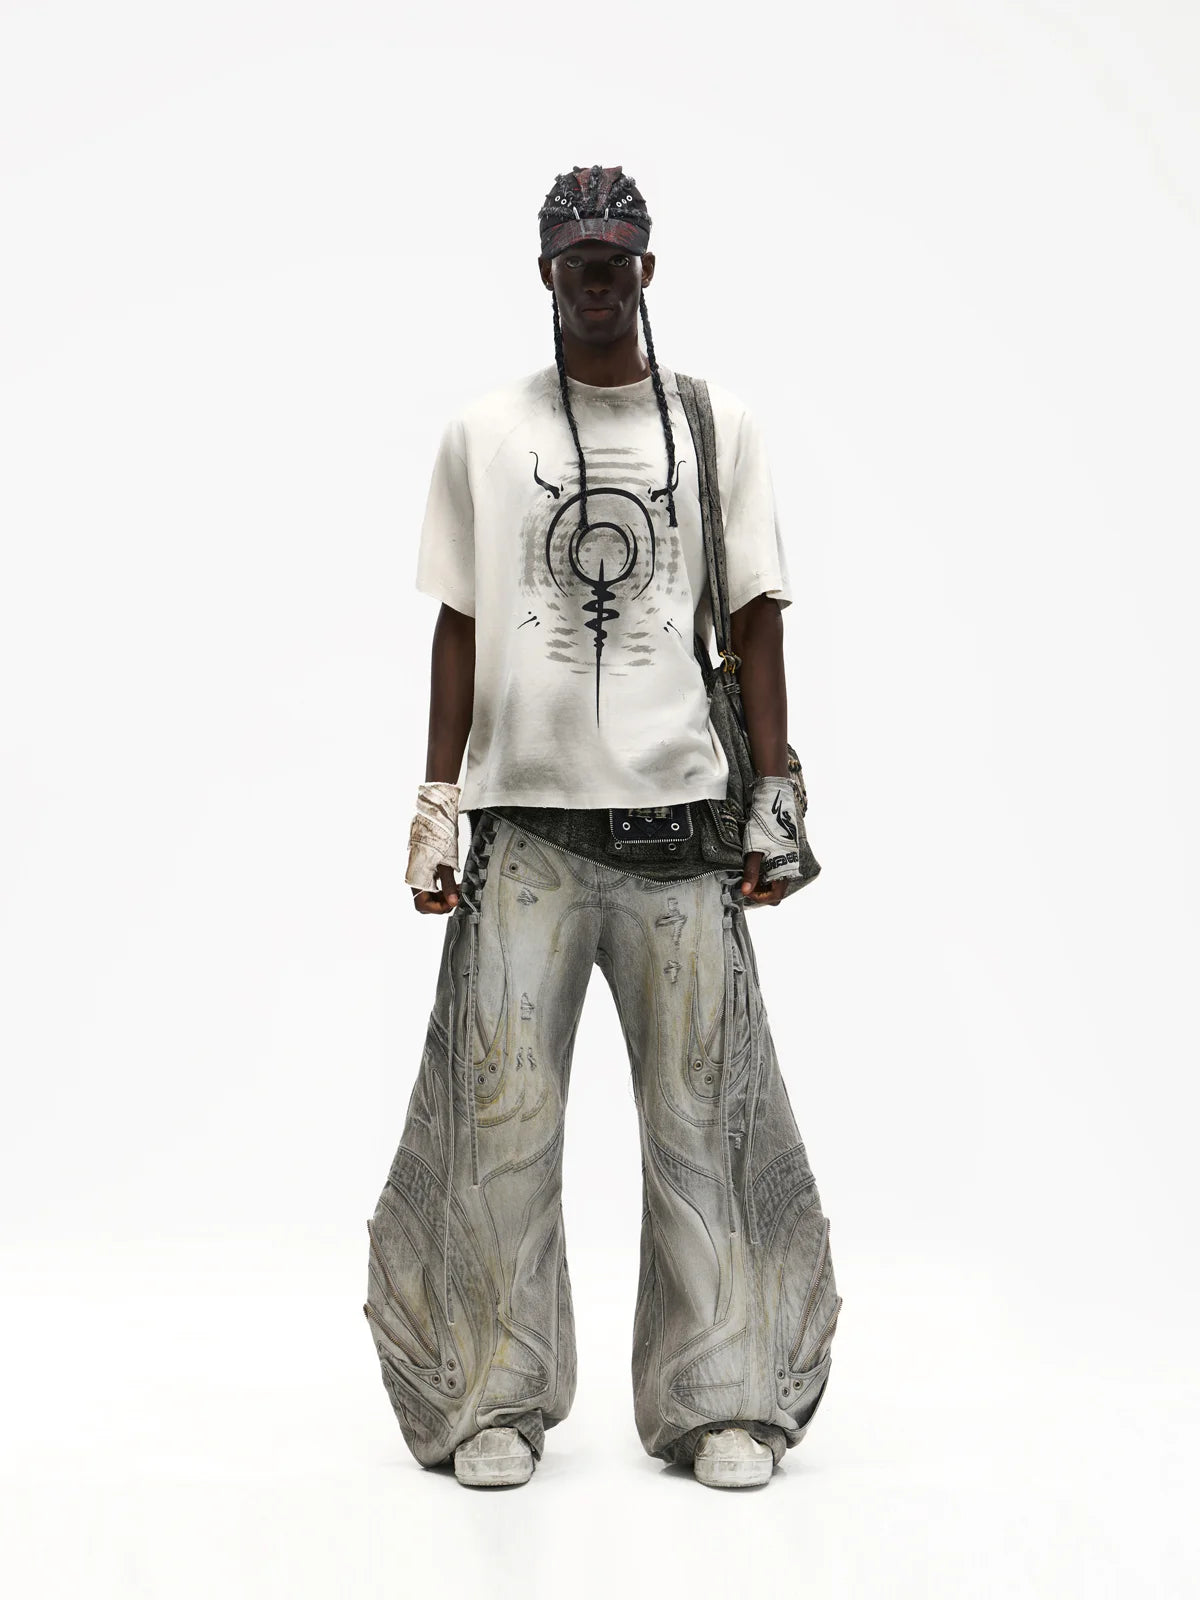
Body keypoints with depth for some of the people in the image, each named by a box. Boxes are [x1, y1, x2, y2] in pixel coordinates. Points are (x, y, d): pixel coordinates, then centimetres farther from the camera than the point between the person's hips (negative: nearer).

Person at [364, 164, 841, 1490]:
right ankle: (497, 1402, 10)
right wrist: (436, 805, 5)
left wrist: (776, 792, 2)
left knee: (701, 1114, 0)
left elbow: (755, 621, 10)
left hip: (680, 817, 0)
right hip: (524, 820, 0)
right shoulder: (484, 435, 12)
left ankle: (722, 1400, 11)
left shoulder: (718, 429, 12)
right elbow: (459, 627, 11)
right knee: (499, 1112, -3)